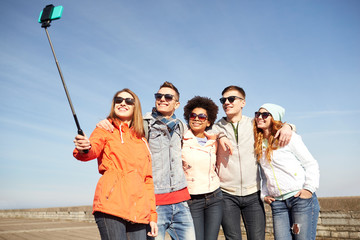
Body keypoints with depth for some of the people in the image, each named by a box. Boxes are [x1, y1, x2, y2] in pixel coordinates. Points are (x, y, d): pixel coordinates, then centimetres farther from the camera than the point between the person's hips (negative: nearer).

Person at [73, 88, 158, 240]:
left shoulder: (142, 142, 21)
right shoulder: (106, 128, 11)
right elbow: (94, 148, -11)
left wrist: (152, 215, 12)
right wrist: (84, 149, -34)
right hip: (112, 205, -4)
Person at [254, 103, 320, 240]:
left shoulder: (288, 137, -1)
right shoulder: (258, 145, 14)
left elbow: (311, 164, 0)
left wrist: (309, 189, -10)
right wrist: (264, 194, 8)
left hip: (301, 198, -4)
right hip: (277, 202, 4)